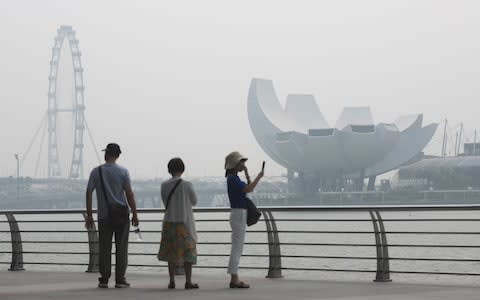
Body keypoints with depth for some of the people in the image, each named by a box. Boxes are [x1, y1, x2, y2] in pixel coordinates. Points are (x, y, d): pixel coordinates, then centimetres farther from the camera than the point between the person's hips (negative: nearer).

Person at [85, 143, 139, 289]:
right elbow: (129, 194, -8)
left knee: (104, 248, 6)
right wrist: (135, 214, -1)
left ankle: (104, 280, 6)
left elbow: (88, 193, -1)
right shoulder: (123, 172, -5)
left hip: (104, 216, 1)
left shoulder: (96, 172, -1)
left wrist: (89, 216, 5)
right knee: (121, 247, 3)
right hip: (121, 215, -1)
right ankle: (120, 280, 1)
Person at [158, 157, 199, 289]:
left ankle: (172, 281, 8)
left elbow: (165, 202, 9)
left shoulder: (164, 185, -3)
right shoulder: (187, 185, -11)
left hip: (169, 221, 3)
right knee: (188, 251, 4)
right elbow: (194, 202, 3)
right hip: (185, 221, -3)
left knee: (171, 251, 10)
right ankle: (188, 281, 2)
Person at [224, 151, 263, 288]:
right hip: (238, 214, -10)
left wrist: (247, 174, 11)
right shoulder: (232, 179, -14)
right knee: (237, 247, -8)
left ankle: (234, 279, 13)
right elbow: (248, 189, -25)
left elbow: (249, 189, 20)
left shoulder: (235, 178, 15)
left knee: (237, 248, 11)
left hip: (240, 215, 10)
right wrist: (259, 176, -14)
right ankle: (234, 279, -7)